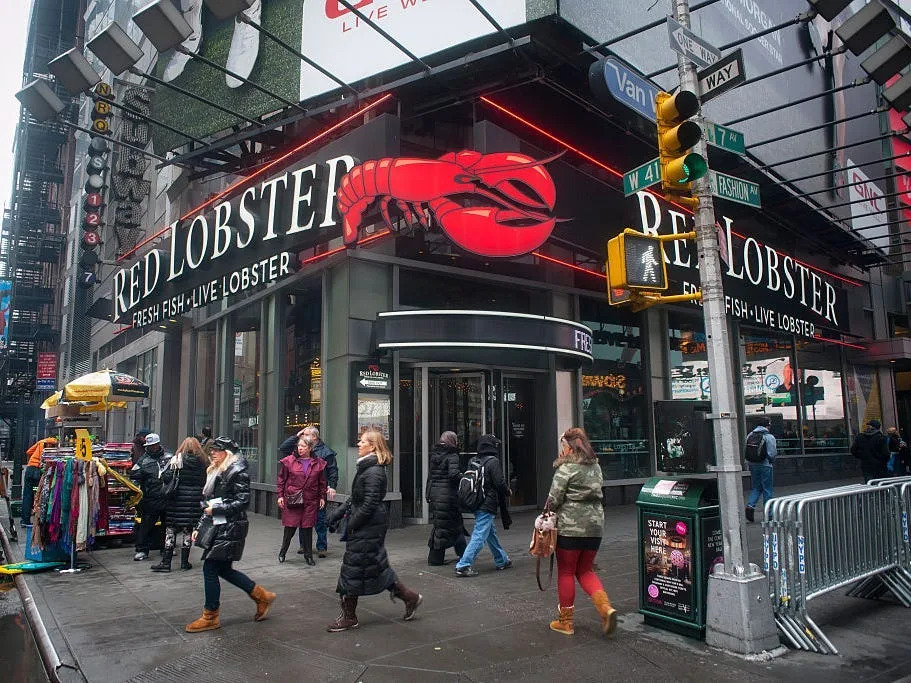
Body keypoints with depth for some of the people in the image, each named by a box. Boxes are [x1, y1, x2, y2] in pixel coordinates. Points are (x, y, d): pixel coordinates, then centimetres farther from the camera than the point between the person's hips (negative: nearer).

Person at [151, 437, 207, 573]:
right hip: (195, 500, 1)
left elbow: (166, 478, -10)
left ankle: (166, 562, 8)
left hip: (178, 499, -1)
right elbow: (205, 482, 1)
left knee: (171, 528, 7)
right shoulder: (203, 462, -1)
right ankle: (185, 562, 13)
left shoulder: (177, 459, -5)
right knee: (188, 530, 9)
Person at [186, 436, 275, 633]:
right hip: (218, 528, 9)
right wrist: (199, 527, 14)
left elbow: (243, 502, -17)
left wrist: (217, 510, -18)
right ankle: (262, 596, 26)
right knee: (224, 569, 13)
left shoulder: (237, 472, -13)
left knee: (210, 568, -4)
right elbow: (209, 503, 18)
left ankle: (210, 617, 12)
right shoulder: (215, 472, 14)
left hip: (231, 529, -9)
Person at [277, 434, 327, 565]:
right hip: (291, 499, -2)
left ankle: (308, 555, 19)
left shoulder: (318, 463, 4)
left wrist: (322, 497, 9)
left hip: (310, 501, 2)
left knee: (308, 528, 7)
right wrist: (280, 496, 0)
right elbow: (281, 480, 4)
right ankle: (282, 553, 23)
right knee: (290, 528, 1)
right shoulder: (289, 461, -2)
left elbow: (322, 482, 12)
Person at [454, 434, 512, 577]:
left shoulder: (473, 461, 6)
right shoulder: (493, 462, -14)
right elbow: (500, 483, -15)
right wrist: (507, 491, 6)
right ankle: (463, 565, -9)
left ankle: (501, 560, 35)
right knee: (479, 536, -6)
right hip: (487, 505, -8)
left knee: (491, 533, 21)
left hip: (476, 504, 8)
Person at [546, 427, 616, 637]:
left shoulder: (566, 468, -13)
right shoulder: (596, 466, 9)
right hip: (595, 525, 7)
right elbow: (598, 493, 11)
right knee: (585, 571, 18)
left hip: (570, 527, -6)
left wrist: (548, 514, 5)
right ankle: (606, 607, -1)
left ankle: (565, 621, 17)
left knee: (566, 572, 7)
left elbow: (554, 499, -14)